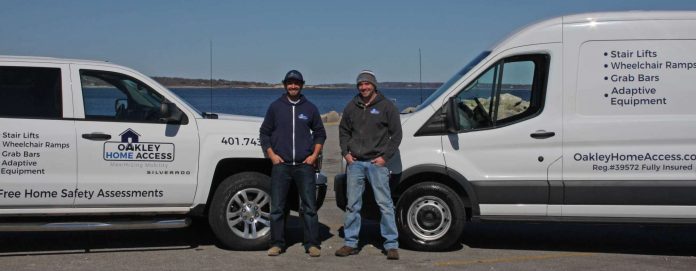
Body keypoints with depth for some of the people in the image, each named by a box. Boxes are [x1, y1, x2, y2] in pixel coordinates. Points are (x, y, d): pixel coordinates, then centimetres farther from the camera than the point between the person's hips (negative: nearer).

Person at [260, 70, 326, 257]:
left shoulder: (310, 108, 10)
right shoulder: (275, 107, 8)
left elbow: (320, 133, 16)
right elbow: (264, 133, 11)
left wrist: (314, 155, 3)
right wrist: (271, 155, 0)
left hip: (304, 165, 0)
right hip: (281, 164, 0)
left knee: (309, 207, 0)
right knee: (277, 207, 1)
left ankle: (312, 244, 6)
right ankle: (277, 243, 10)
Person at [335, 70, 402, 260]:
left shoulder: (386, 106, 0)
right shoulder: (352, 106, 11)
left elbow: (396, 134, 0)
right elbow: (343, 130, 21)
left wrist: (385, 156, -7)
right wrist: (346, 152, 7)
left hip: (377, 163, -4)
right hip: (355, 162, 4)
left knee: (384, 204, -4)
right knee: (352, 205, 7)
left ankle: (391, 245, 2)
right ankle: (351, 243, 16)